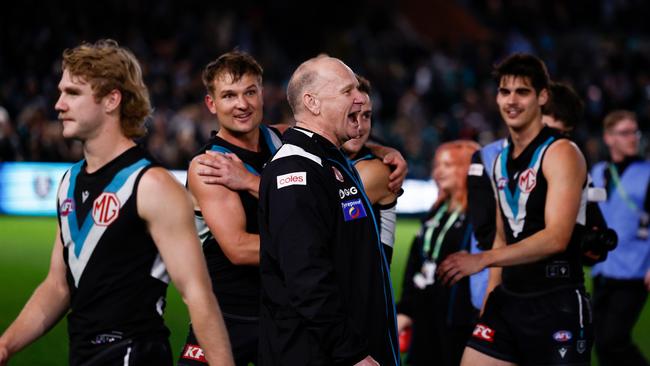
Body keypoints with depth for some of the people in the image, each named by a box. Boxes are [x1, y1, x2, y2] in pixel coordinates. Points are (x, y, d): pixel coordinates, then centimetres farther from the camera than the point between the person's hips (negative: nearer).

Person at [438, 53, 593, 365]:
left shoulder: (561, 153, -10)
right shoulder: (501, 161, 14)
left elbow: (556, 238, -21)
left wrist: (482, 259, -28)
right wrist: (489, 303, 14)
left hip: (557, 305, -7)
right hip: (508, 302, 7)